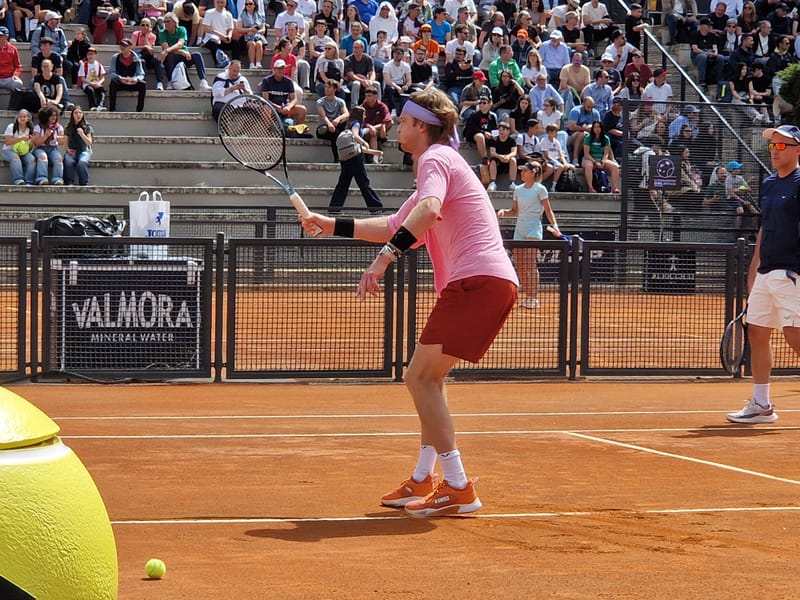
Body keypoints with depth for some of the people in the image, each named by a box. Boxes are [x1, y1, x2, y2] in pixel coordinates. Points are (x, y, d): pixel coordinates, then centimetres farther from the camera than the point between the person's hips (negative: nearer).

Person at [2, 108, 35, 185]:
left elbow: (31, 148, 11)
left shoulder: (30, 129, 9)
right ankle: (18, 180, -47)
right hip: (9, 150, -3)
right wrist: (20, 139, -21)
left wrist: (30, 143, -14)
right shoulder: (11, 127, -1)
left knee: (32, 159, -29)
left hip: (24, 151, 3)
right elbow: (7, 142, -11)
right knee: (15, 157, -38)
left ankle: (28, 182, -33)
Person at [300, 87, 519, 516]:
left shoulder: (436, 158, -5)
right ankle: (423, 481, 27)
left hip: (479, 282, -10)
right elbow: (393, 226, 39)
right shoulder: (438, 163, 28)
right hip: (491, 285, 10)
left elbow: (428, 211, -28)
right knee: (426, 378, 20)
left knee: (421, 377, -12)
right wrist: (332, 226, 36)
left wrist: (384, 258, -35)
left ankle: (458, 488, -16)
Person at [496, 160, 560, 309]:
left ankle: (533, 298, -14)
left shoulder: (540, 189, -2)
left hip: (533, 228, -6)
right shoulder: (518, 190, 14)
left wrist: (554, 225, -15)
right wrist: (504, 212, -1)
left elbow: (548, 210, -2)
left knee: (530, 265, -15)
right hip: (519, 229, 6)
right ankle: (527, 297, 8)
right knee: (519, 266, 1)